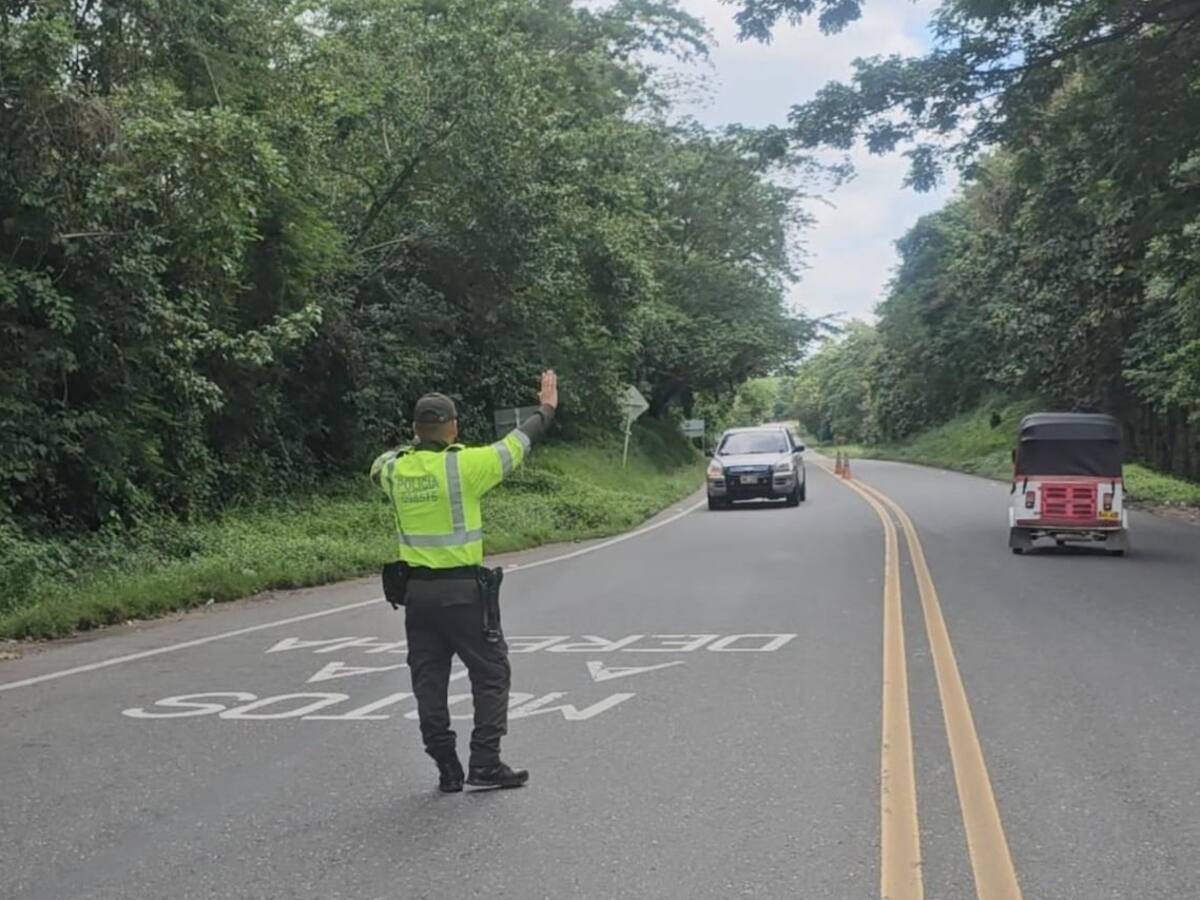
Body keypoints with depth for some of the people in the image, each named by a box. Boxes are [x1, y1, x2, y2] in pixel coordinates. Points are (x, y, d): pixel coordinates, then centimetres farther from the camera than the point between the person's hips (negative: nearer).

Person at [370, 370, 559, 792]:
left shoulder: (396, 470, 1)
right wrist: (546, 409, 15)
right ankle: (485, 764, 6)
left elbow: (380, 464, 26)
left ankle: (447, 769, 13)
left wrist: (418, 443, 41)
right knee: (491, 674, 7)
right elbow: (515, 445, -1)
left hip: (416, 591, 5)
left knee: (429, 680, 10)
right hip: (462, 590, -5)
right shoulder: (463, 465, -13)